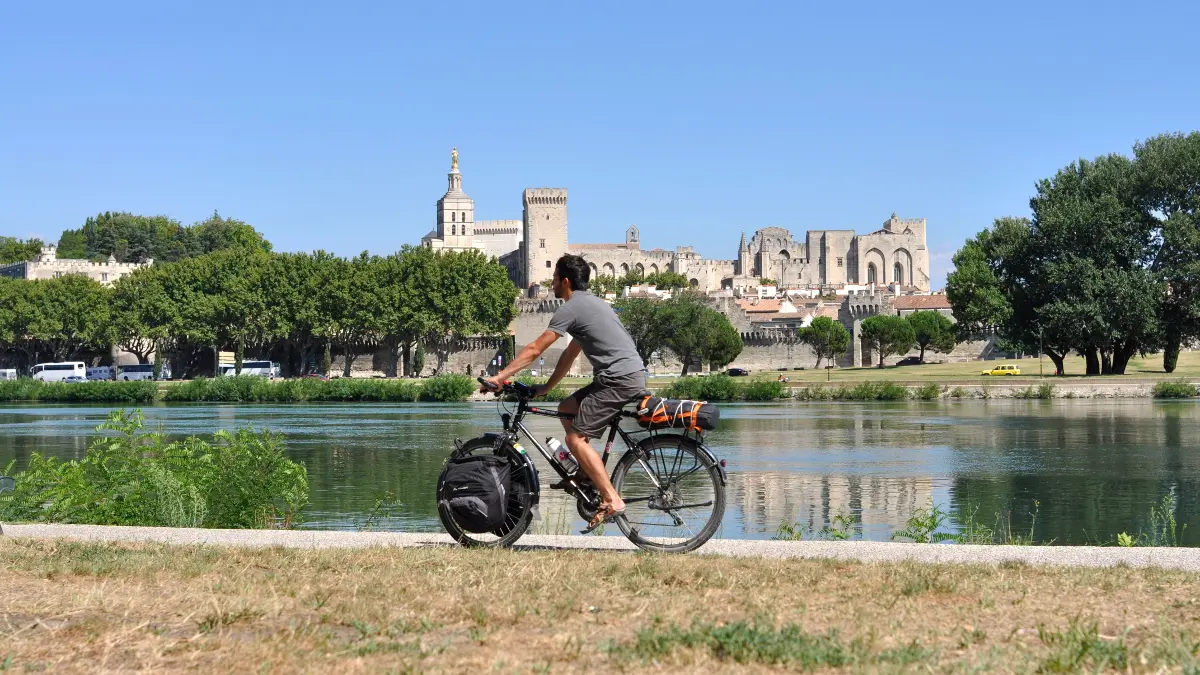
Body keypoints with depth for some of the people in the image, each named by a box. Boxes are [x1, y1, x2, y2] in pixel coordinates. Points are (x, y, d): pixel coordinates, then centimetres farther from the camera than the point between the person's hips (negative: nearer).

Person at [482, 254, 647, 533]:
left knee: (575, 437, -9)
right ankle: (587, 474, 18)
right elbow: (571, 353, 27)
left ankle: (612, 501, -15)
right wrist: (546, 387, 27)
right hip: (632, 375, 10)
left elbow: (534, 349, -11)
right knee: (567, 408, 19)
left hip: (618, 379, -10)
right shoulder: (591, 303, 23)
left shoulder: (571, 309, -7)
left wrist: (500, 377, -8)